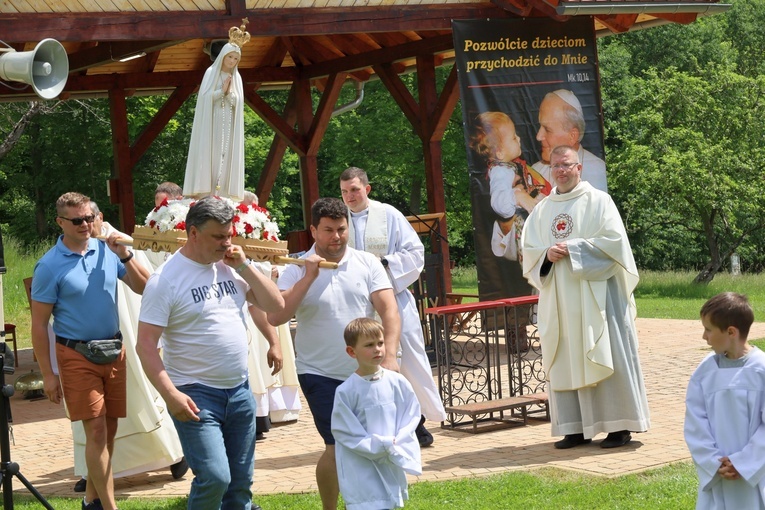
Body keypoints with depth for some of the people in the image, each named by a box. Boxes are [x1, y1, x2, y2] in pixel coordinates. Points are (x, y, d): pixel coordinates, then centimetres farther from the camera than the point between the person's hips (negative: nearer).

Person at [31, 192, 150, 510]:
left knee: (109, 429, 9)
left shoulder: (106, 251, 4)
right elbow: (39, 324, -7)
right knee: (96, 430, -8)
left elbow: (143, 288, 5)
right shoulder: (50, 266, -10)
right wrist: (47, 374, -9)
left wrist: (125, 257, -11)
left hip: (114, 351, 5)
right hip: (77, 355, -5)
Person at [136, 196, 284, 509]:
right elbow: (145, 345, -13)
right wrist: (171, 395, -21)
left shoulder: (231, 267, 7)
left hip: (240, 392, 6)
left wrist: (244, 267, -3)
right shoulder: (167, 279, -11)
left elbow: (275, 305, 7)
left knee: (241, 482, 11)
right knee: (214, 478, -17)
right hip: (196, 395, -6)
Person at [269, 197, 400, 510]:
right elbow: (275, 317, -14)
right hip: (321, 375, -3)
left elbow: (388, 310, -4)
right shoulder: (297, 270, -3)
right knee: (337, 446, -8)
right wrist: (309, 278, -19)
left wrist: (390, 357, -17)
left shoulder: (367, 263, 2)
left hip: (367, 373, 3)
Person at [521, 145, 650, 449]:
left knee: (604, 359, -6)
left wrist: (573, 248, -14)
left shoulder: (598, 201, 1)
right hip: (558, 299, 5)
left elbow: (614, 240, -9)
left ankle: (619, 425, -3)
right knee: (565, 363, 2)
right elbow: (528, 249, 13)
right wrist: (547, 253, -9)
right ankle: (575, 427, 5)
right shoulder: (542, 211, 16)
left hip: (595, 295, -5)